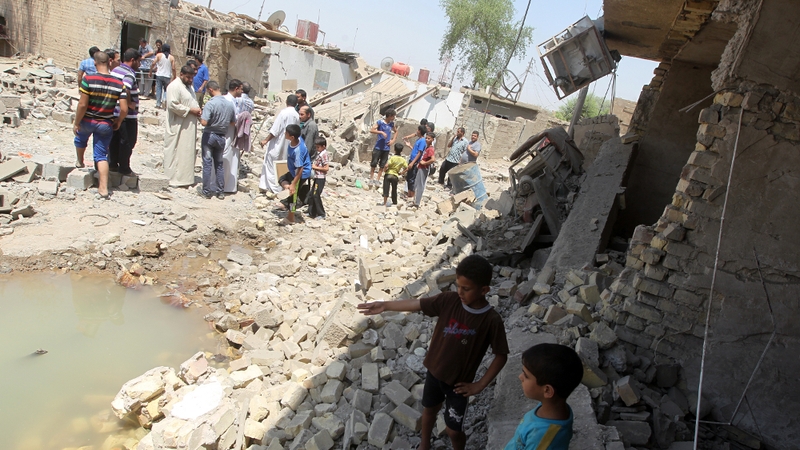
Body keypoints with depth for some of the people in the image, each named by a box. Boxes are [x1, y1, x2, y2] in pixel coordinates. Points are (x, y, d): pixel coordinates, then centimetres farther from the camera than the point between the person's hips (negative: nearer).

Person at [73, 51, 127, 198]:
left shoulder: (88, 79, -17)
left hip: (87, 120, -1)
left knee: (81, 139, 33)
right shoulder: (119, 84, -9)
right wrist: (118, 122, 7)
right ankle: (103, 188, -3)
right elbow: (124, 109, -12)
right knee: (102, 156, 7)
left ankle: (80, 162, 58)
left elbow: (82, 104, -19)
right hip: (106, 124, 1)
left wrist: (76, 123, -7)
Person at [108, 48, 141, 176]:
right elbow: (125, 90, -35)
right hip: (128, 115, -8)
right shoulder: (129, 74, -17)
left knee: (114, 139, 16)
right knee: (127, 141, 2)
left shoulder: (115, 70, 10)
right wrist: (130, 103, -20)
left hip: (113, 112, 8)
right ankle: (124, 168, 8)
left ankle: (112, 164, 24)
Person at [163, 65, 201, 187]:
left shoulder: (189, 86, 17)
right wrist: (190, 110, -19)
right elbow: (172, 105, -21)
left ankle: (185, 177, 20)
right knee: (176, 152, -3)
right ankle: (174, 178, 4)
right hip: (178, 127, -9)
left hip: (189, 126, 9)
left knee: (188, 152, 12)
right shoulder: (174, 86, -13)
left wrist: (197, 109, 4)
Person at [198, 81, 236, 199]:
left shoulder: (211, 104, -18)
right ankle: (220, 192, 16)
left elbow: (204, 122, -24)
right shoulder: (229, 104, 0)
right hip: (221, 137, 5)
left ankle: (206, 191, 10)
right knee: (219, 164, 13)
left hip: (209, 135, -5)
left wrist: (200, 117, -4)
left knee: (207, 163, 4)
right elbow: (233, 122, 8)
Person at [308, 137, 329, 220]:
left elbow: (326, 168, -21)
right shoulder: (319, 154, 14)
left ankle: (321, 215, 3)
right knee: (311, 195, 13)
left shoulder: (324, 155, -16)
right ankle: (312, 213, 22)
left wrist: (315, 167, -16)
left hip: (320, 178, -10)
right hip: (317, 178, 10)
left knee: (316, 195, -5)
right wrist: (313, 165, 6)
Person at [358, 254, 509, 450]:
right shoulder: (449, 300, -17)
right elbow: (417, 304, -8)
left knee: (453, 430, 9)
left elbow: (501, 356, -16)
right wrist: (385, 305, -9)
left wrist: (480, 385, -15)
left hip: (459, 382, -4)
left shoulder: (492, 320, -25)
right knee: (429, 409, 27)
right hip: (434, 370, 4)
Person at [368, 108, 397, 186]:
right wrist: (381, 132, -24)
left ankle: (377, 180, 14)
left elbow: (396, 132, 25)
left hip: (386, 148, 5)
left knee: (382, 165, 6)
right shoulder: (380, 122, -8)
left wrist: (393, 140, 10)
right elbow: (371, 130, -16)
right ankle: (371, 179, 10)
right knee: (374, 164, -1)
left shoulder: (391, 124, 8)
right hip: (378, 147, -5)